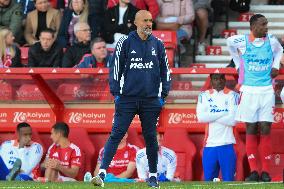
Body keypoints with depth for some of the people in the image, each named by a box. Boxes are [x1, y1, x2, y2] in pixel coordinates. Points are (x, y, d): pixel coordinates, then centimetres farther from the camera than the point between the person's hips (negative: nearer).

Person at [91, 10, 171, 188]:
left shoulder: (158, 44, 9)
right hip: (127, 98, -2)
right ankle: (102, 172, -13)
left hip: (151, 99, 2)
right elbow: (115, 68, 4)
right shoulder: (125, 43, 2)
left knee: (150, 137, 6)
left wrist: (163, 95, 8)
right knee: (117, 134, -8)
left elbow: (165, 71, 14)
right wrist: (116, 92, -1)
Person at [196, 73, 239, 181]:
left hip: (226, 144, -2)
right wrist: (224, 113, -7)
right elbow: (200, 117, -5)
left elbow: (232, 120, -9)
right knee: (208, 180, 3)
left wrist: (211, 116, -4)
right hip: (209, 145, 2)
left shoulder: (232, 95, 3)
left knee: (228, 180, -3)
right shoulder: (204, 96, 11)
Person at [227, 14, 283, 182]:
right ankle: (253, 171, 2)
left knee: (265, 129, -3)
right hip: (249, 90, -1)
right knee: (251, 130, 0)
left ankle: (266, 171, 0)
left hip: (267, 91, 1)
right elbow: (229, 44, 19)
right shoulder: (240, 41, -4)